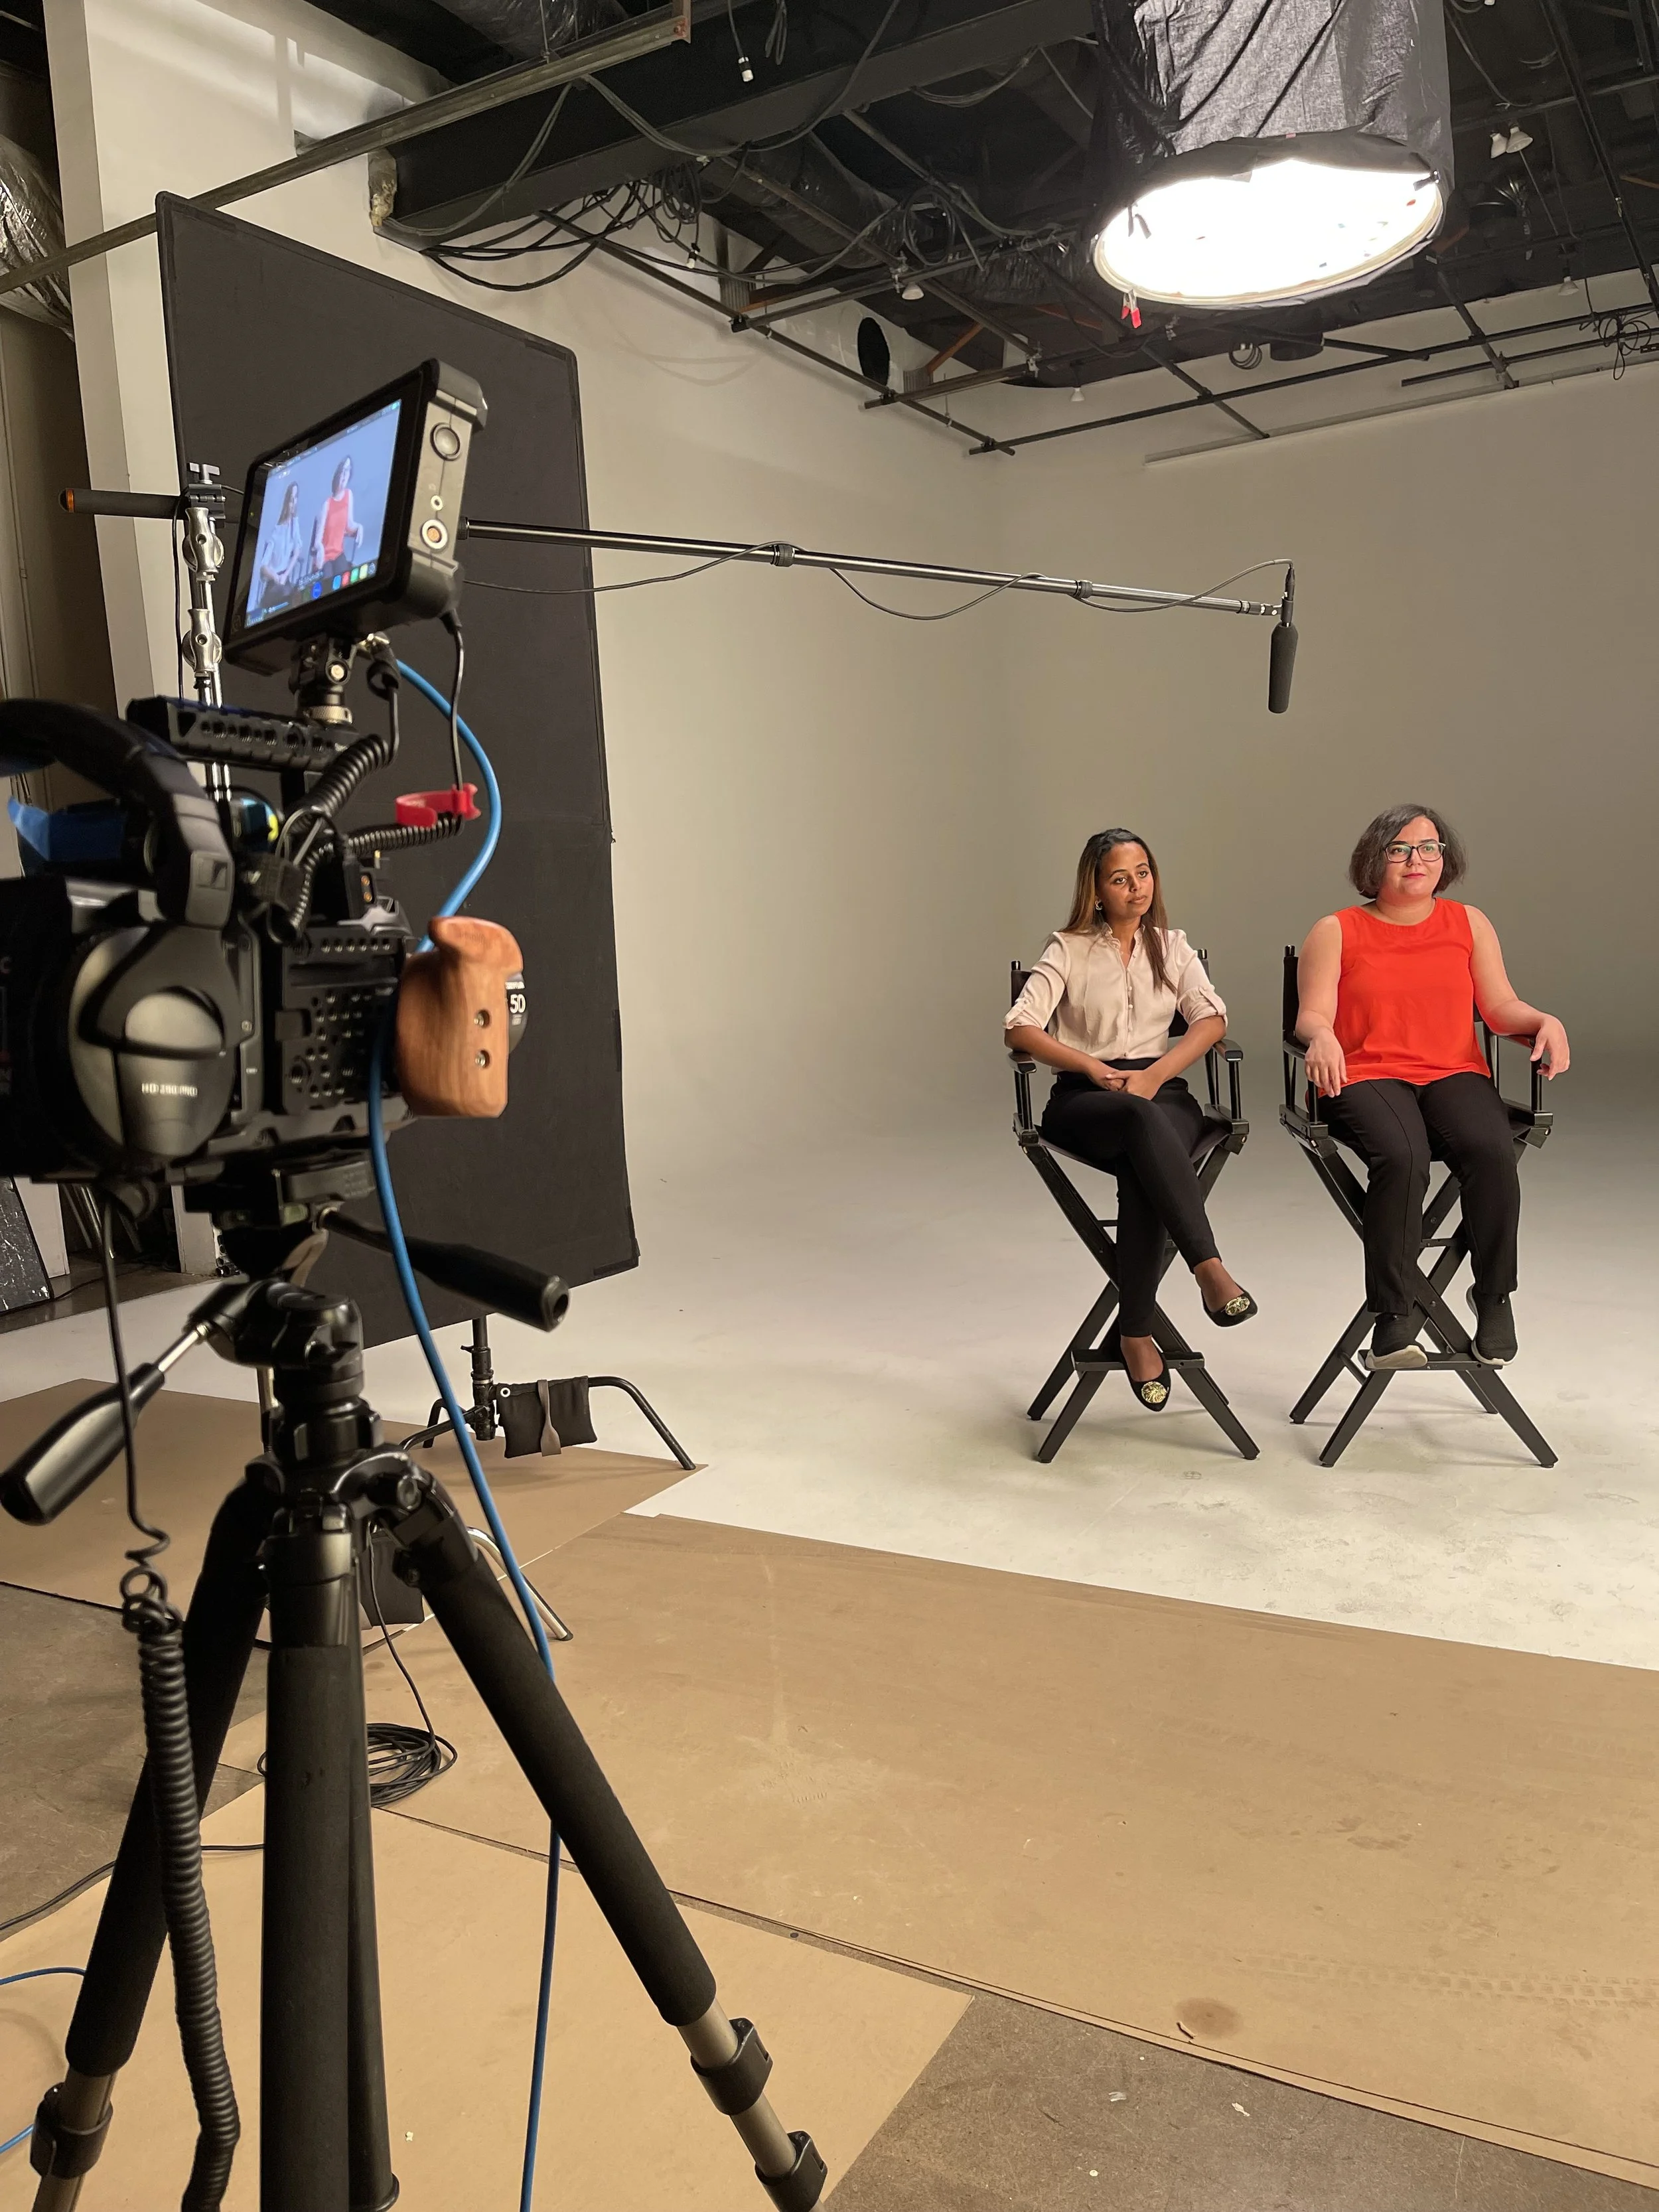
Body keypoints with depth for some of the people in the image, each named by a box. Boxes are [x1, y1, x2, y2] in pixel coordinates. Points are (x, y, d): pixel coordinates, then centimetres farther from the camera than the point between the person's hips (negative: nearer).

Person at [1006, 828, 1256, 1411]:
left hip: (1162, 1090, 2)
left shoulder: (1172, 947, 17)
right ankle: (1209, 1269, -48)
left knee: (1143, 1171, -35)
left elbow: (1211, 1018, 1)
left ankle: (1136, 1333, -32)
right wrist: (1096, 1068, -15)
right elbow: (1019, 1028, -4)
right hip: (1082, 1100, -2)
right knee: (1143, 1119, -40)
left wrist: (1154, 1074, -15)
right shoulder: (1069, 949, 9)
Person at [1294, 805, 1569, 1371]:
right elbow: (1312, 1015, 0)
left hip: (1455, 1074, 3)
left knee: (1491, 1151, -31)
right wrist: (1322, 1036, -24)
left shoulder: (1469, 923, 19)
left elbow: (1501, 1006, 13)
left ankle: (1494, 1296, -12)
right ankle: (1393, 1317, -27)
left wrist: (1546, 1022, -9)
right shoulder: (1335, 932, 11)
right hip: (1366, 1076, -2)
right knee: (1402, 1159, -35)